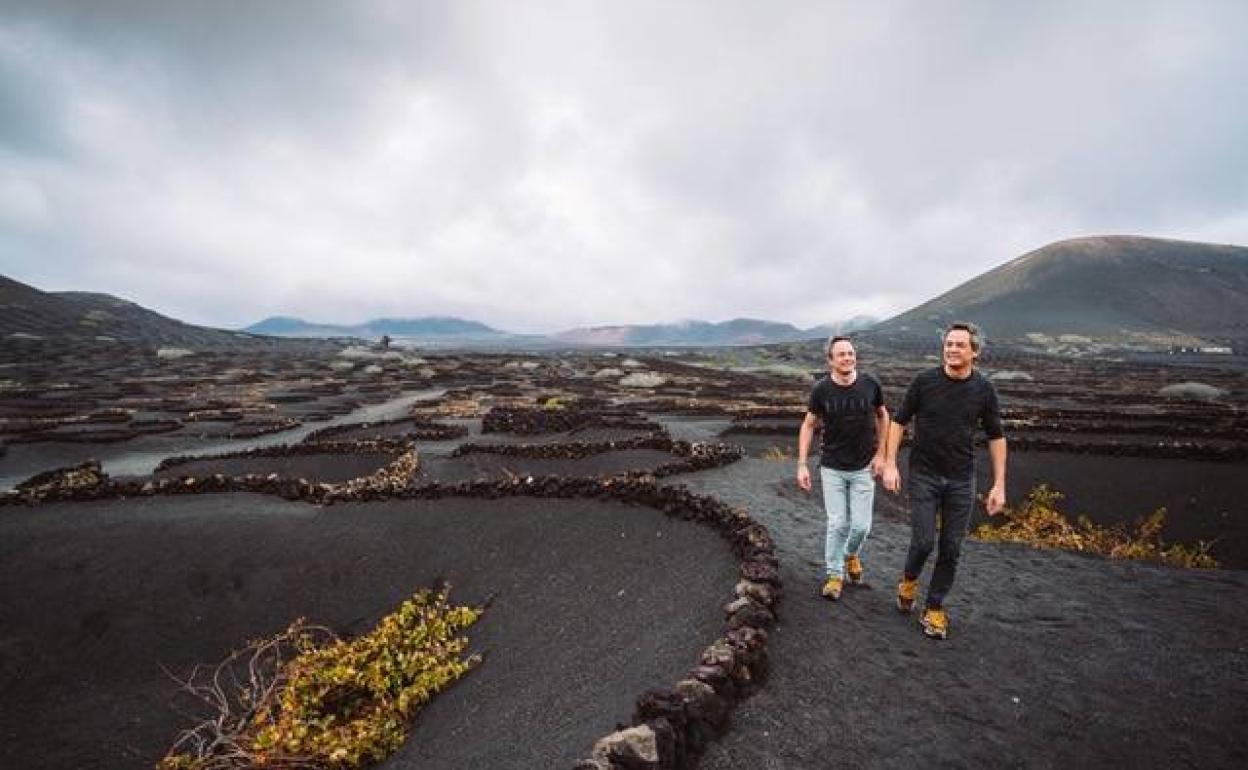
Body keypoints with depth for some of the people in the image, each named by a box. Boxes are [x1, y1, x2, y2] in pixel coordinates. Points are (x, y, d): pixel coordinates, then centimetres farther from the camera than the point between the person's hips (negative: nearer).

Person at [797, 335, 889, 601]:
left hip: (863, 468, 1)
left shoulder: (870, 384, -8)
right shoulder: (821, 389, -11)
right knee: (837, 524, 2)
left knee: (861, 525, 4)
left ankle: (851, 554, 37)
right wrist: (802, 465, -7)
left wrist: (880, 454, 2)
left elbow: (882, 416, 8)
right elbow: (808, 426, -2)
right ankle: (834, 575, 21)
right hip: (832, 468, -1)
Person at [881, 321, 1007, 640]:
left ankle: (934, 608, 24)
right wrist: (890, 465, -6)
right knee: (923, 541, -5)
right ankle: (909, 579, 27)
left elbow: (996, 437, 5)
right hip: (924, 476, -2)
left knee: (951, 550, 7)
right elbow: (899, 422, -1)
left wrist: (999, 485, 2)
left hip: (961, 480, 2)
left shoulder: (984, 389, -3)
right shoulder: (924, 381, -8)